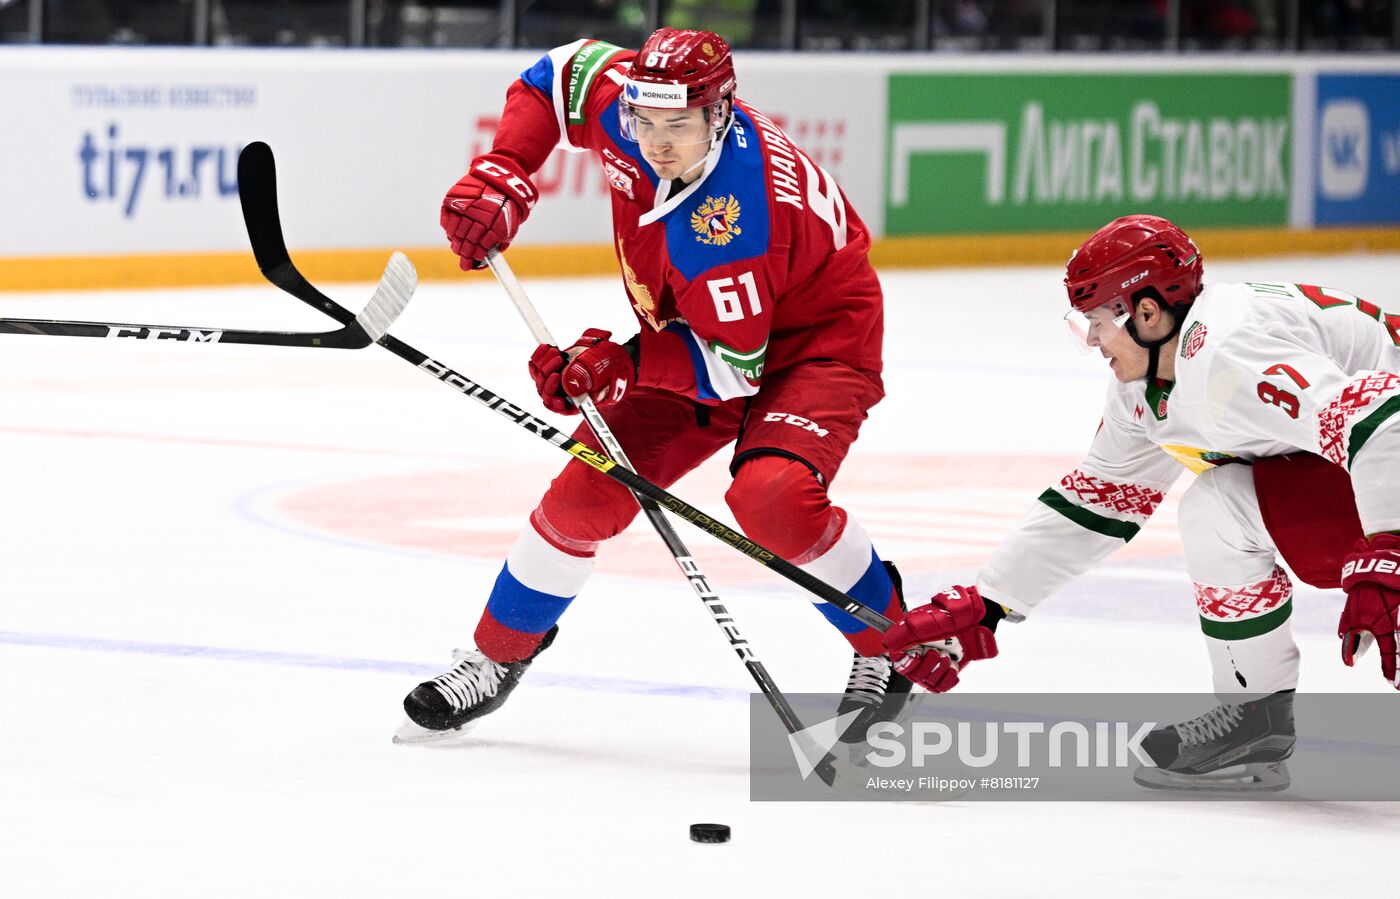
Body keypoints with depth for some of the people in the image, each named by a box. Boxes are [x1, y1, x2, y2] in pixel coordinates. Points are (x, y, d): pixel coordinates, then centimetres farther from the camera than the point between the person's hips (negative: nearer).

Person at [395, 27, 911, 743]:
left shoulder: (728, 217, -38)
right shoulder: (631, 101, -19)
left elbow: (733, 364, -30)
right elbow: (559, 75, 2)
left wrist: (623, 365, -39)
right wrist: (500, 177, -10)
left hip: (813, 346, -7)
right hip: (701, 336, 7)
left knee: (772, 496, -33)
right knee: (587, 492, -2)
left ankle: (889, 650, -11)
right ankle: (498, 656, 17)